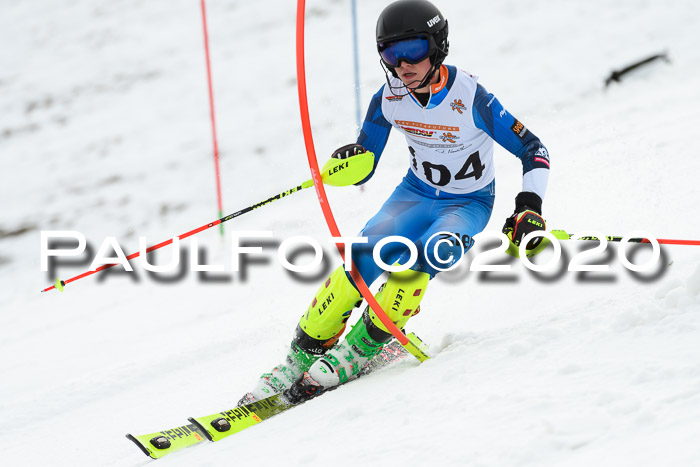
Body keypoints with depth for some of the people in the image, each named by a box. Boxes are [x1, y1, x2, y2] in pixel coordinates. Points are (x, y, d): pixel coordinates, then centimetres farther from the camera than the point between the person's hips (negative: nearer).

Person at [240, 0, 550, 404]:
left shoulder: (470, 98, -24)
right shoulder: (390, 97, -12)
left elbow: (533, 151, -17)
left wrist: (530, 207, -30)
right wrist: (345, 163, -27)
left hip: (469, 203, -3)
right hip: (417, 193, 3)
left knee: (435, 253, -35)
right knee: (364, 257, -25)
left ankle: (362, 347, -22)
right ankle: (304, 354, -15)